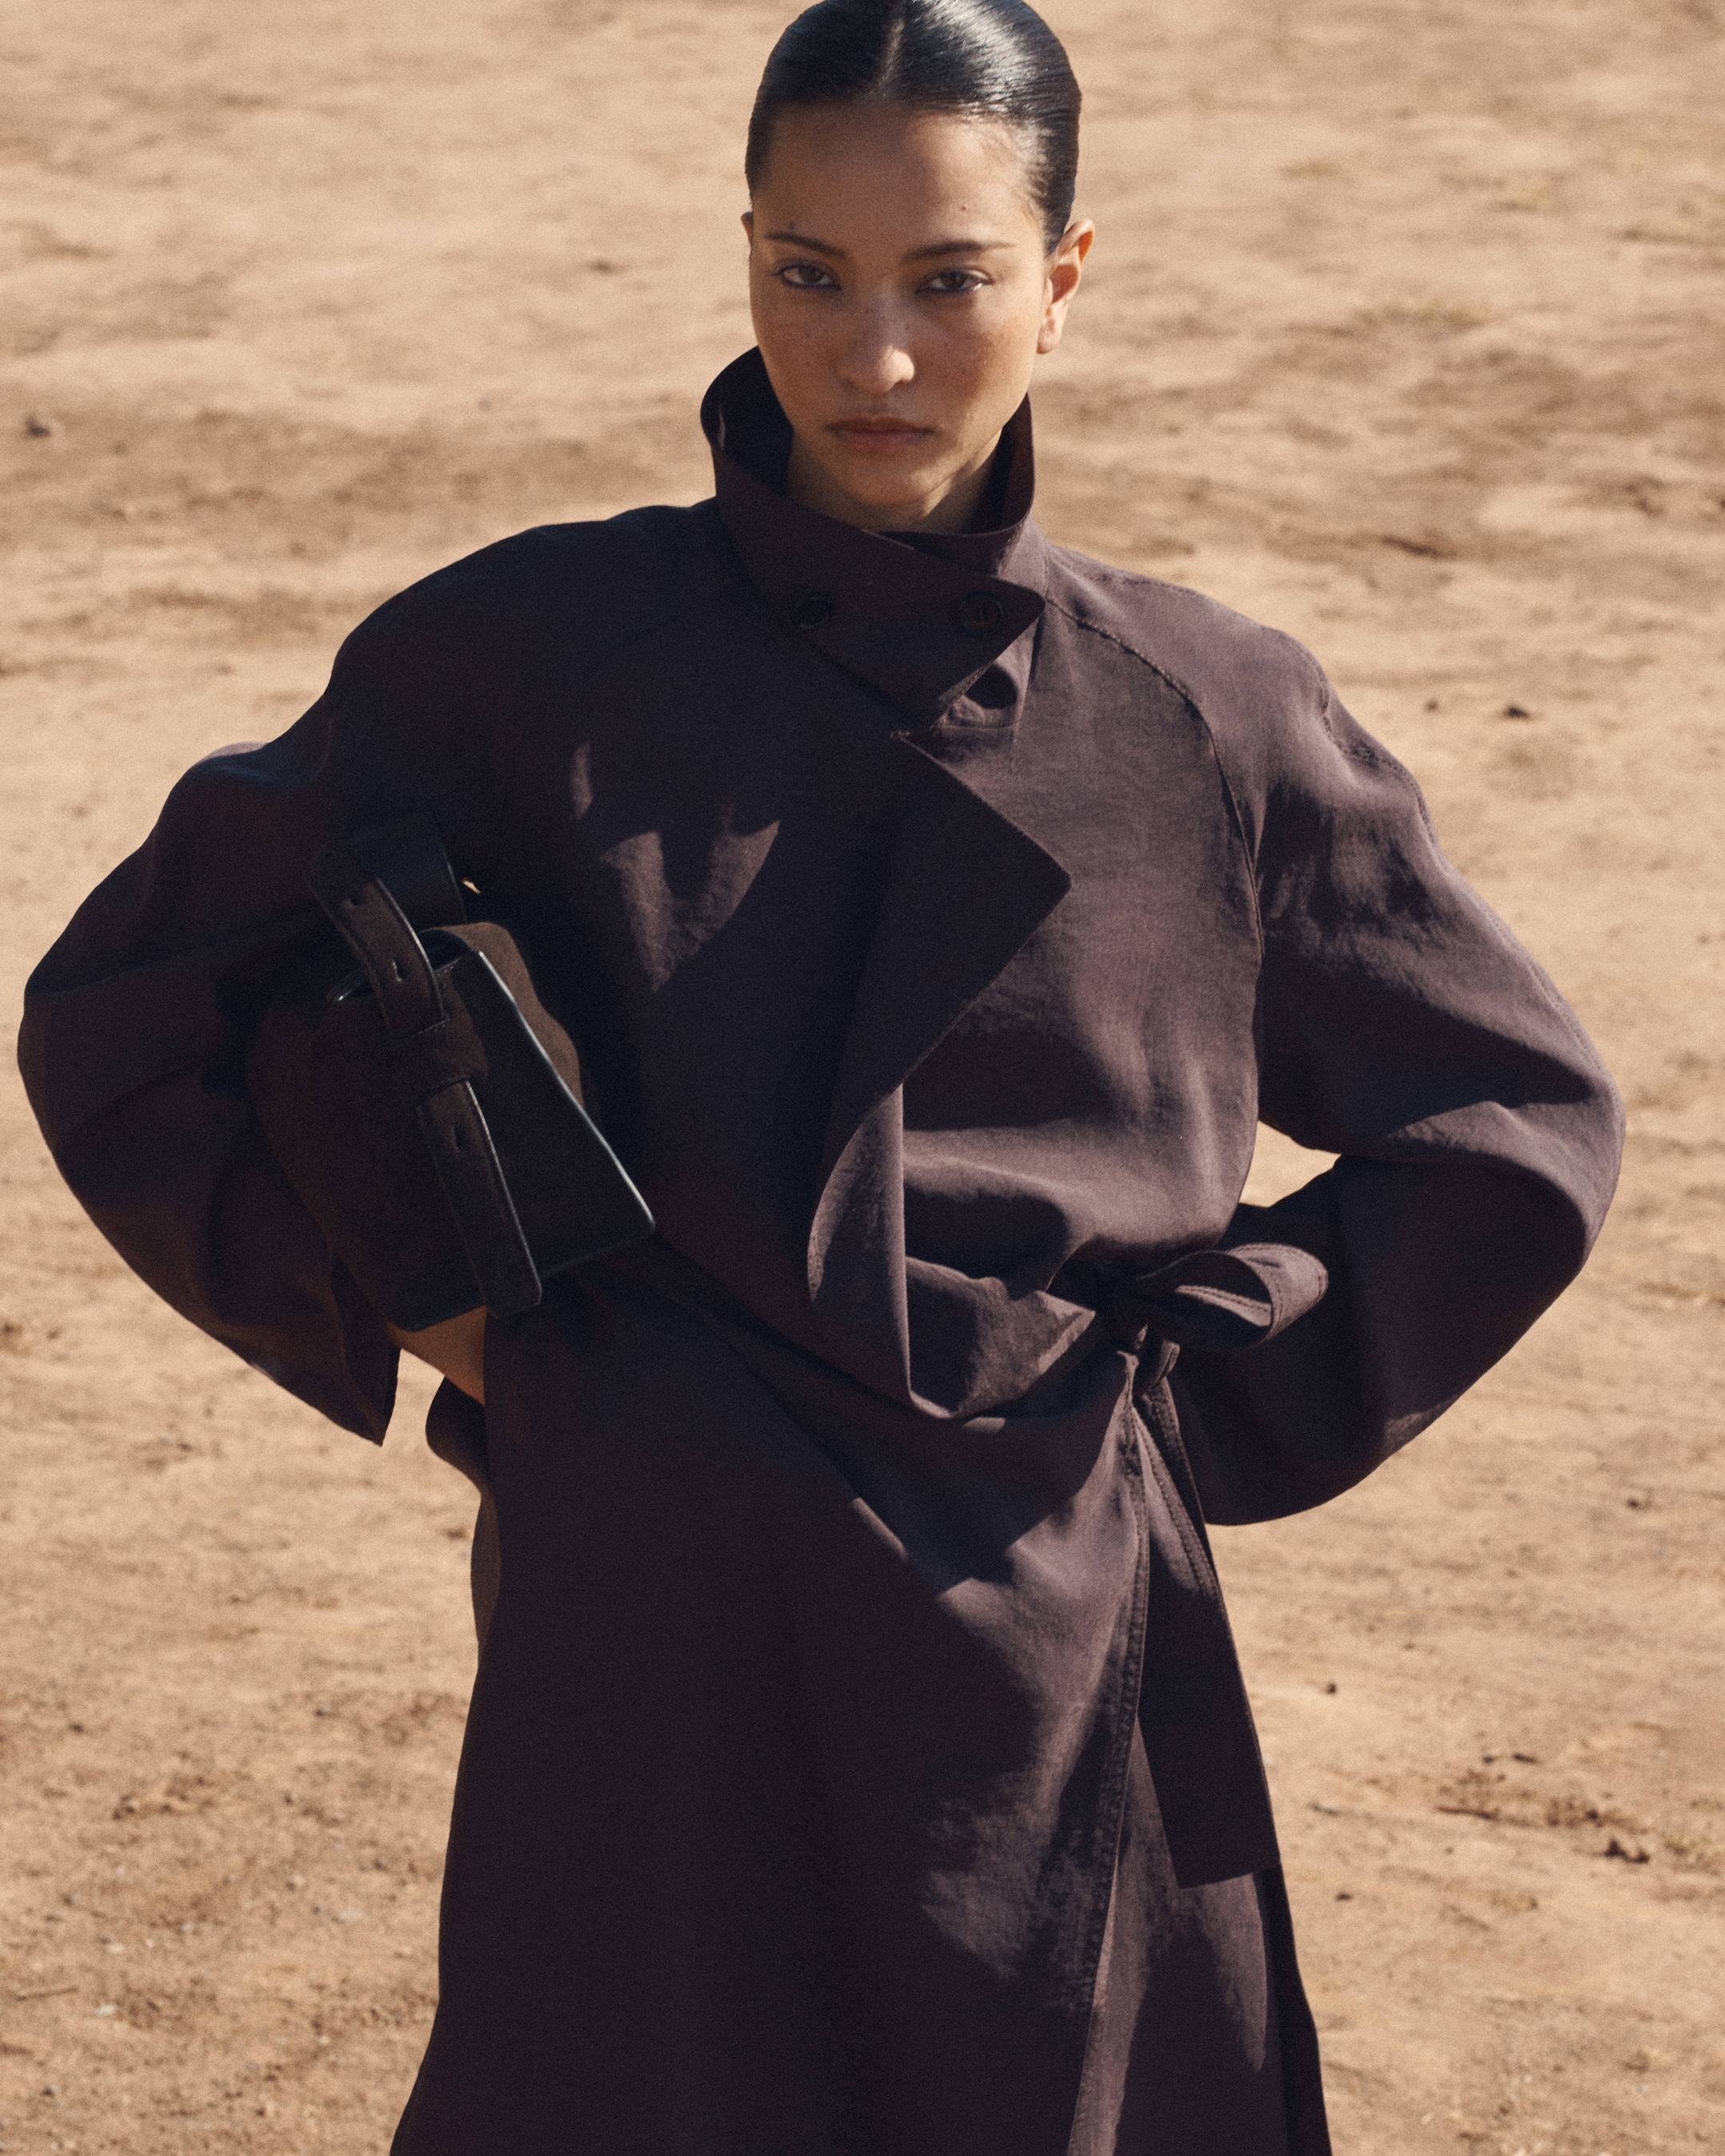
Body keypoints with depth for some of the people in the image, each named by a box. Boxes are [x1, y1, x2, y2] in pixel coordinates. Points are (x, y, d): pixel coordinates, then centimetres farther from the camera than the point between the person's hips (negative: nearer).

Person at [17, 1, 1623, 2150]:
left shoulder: (1211, 722, 2)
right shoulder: (526, 660, 0)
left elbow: (1517, 1124, 13)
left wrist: (1218, 1401, 4)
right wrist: (381, 1309, 1)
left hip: (1054, 1642, 1)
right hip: (646, 1632, -1)